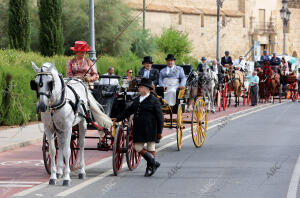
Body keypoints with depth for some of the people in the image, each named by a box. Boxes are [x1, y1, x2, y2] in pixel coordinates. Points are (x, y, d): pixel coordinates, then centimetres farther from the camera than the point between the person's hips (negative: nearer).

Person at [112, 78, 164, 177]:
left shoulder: (154, 101, -8)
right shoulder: (137, 100, 13)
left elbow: (160, 117, -7)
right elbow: (128, 111, 24)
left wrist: (159, 132, -10)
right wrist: (118, 118, 19)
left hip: (150, 130, -7)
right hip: (138, 130, 7)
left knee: (150, 148, 4)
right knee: (138, 147, 4)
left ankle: (150, 167, 15)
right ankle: (154, 163, 15)